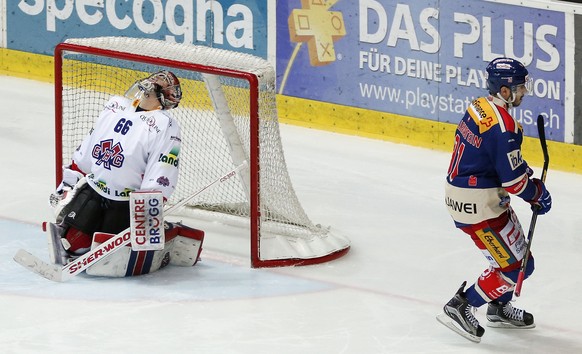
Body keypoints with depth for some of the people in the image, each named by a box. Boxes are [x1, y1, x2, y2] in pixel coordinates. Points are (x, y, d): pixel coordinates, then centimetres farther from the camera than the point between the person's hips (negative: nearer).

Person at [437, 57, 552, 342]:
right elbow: (513, 180, -21)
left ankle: (499, 309, 39)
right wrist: (538, 194, -3)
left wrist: (526, 173, 11)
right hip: (478, 205, -10)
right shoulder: (503, 126, -26)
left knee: (517, 250, 24)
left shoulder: (480, 107, 4)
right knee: (516, 266, -1)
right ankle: (460, 308, 3)